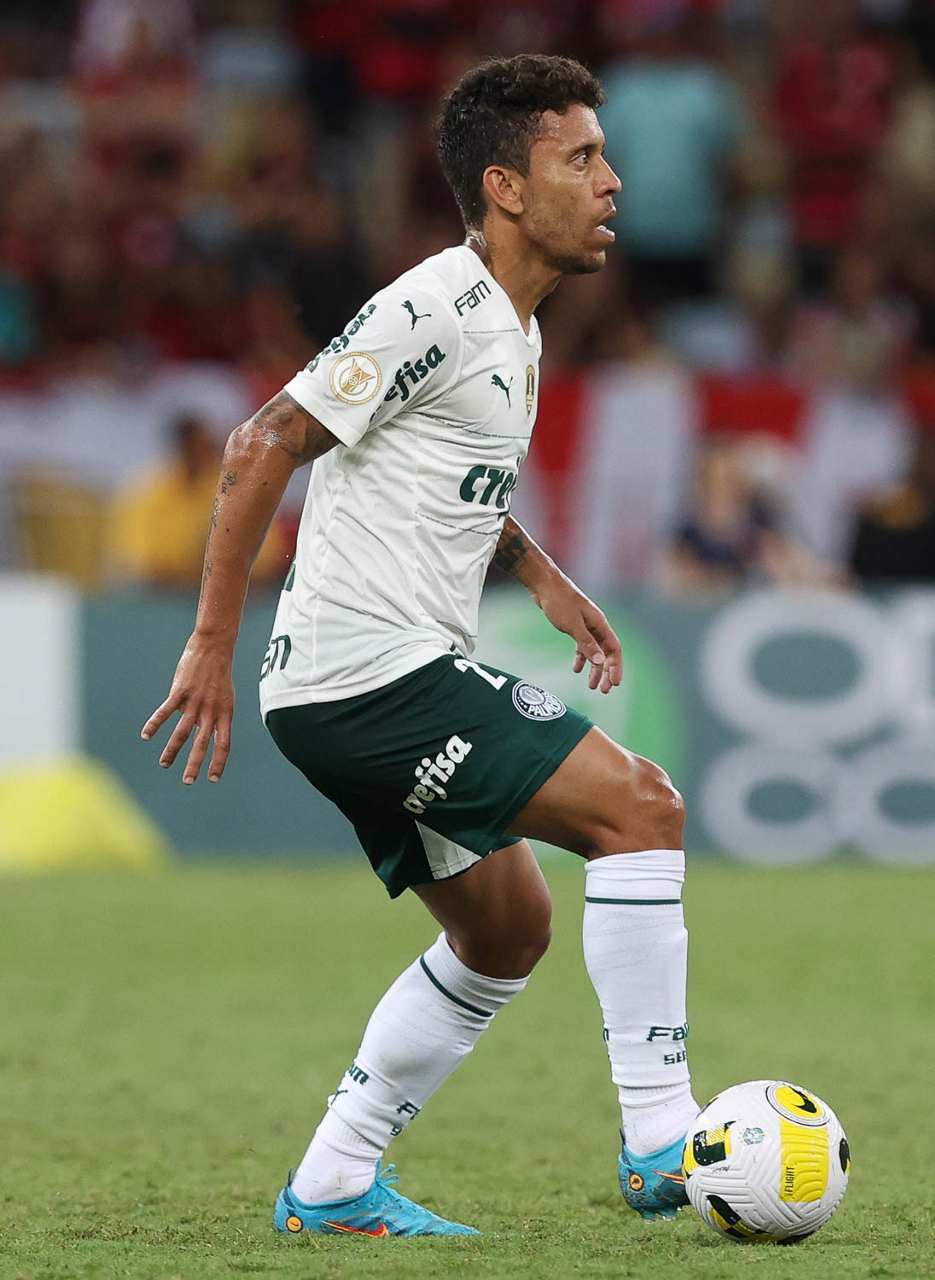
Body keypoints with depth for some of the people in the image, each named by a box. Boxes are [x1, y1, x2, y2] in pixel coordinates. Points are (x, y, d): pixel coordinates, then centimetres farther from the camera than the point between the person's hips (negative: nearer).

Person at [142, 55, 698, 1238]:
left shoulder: (512, 328, 16)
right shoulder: (437, 308, -15)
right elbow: (264, 447, -17)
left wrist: (542, 575, 17)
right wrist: (212, 644, -18)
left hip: (400, 677, 10)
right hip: (368, 667, -10)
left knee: (505, 929, 16)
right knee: (639, 804, -15)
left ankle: (332, 1188, 20)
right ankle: (660, 1142, -14)